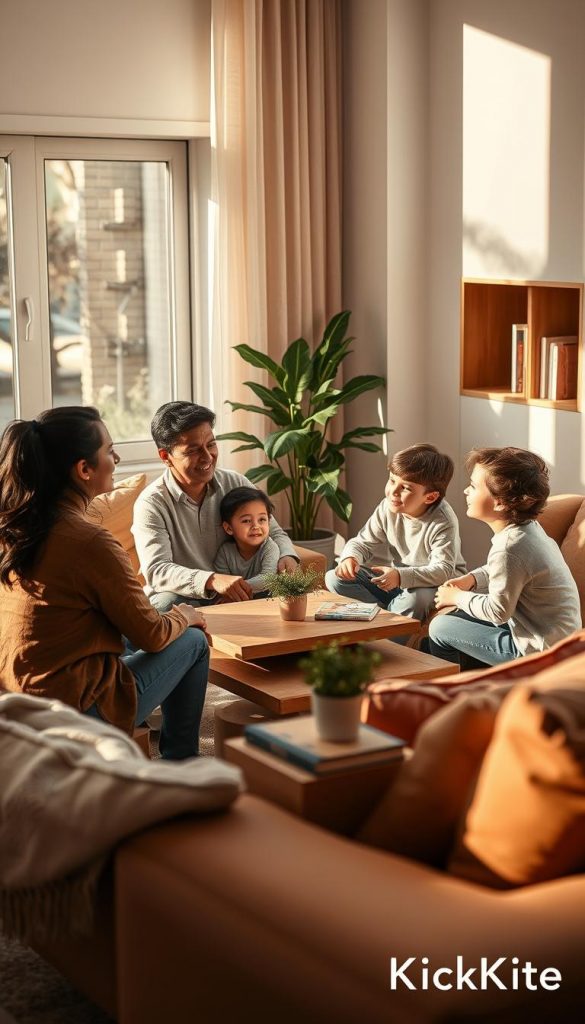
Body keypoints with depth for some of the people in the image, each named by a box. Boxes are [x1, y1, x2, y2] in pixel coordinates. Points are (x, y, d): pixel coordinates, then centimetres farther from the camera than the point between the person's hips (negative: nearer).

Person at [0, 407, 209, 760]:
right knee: (193, 641, 12)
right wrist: (185, 617, 9)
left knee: (129, 634, 30)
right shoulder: (91, 542, -24)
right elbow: (151, 636, -13)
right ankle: (182, 764, 28)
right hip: (76, 711, -8)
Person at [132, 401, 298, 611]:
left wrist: (287, 556, -13)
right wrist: (212, 580, -41)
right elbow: (156, 571, -24)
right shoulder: (151, 504, -12)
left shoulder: (236, 484, 3)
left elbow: (274, 532, 13)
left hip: (238, 595, 4)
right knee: (168, 603, -36)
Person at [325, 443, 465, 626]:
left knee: (415, 600, -43)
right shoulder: (388, 508, -9)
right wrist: (350, 557, -26)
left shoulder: (443, 523, -25)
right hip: (397, 578, 6)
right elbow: (363, 542, 0)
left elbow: (442, 569, -34)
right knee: (334, 578, -7)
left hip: (437, 583, -6)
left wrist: (401, 576, -48)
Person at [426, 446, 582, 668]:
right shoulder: (526, 527, 0)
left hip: (537, 650, -9)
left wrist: (457, 597, -4)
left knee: (440, 628, 0)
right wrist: (470, 579, 4)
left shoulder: (508, 549, -29)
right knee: (458, 617, 23)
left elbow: (497, 612, -20)